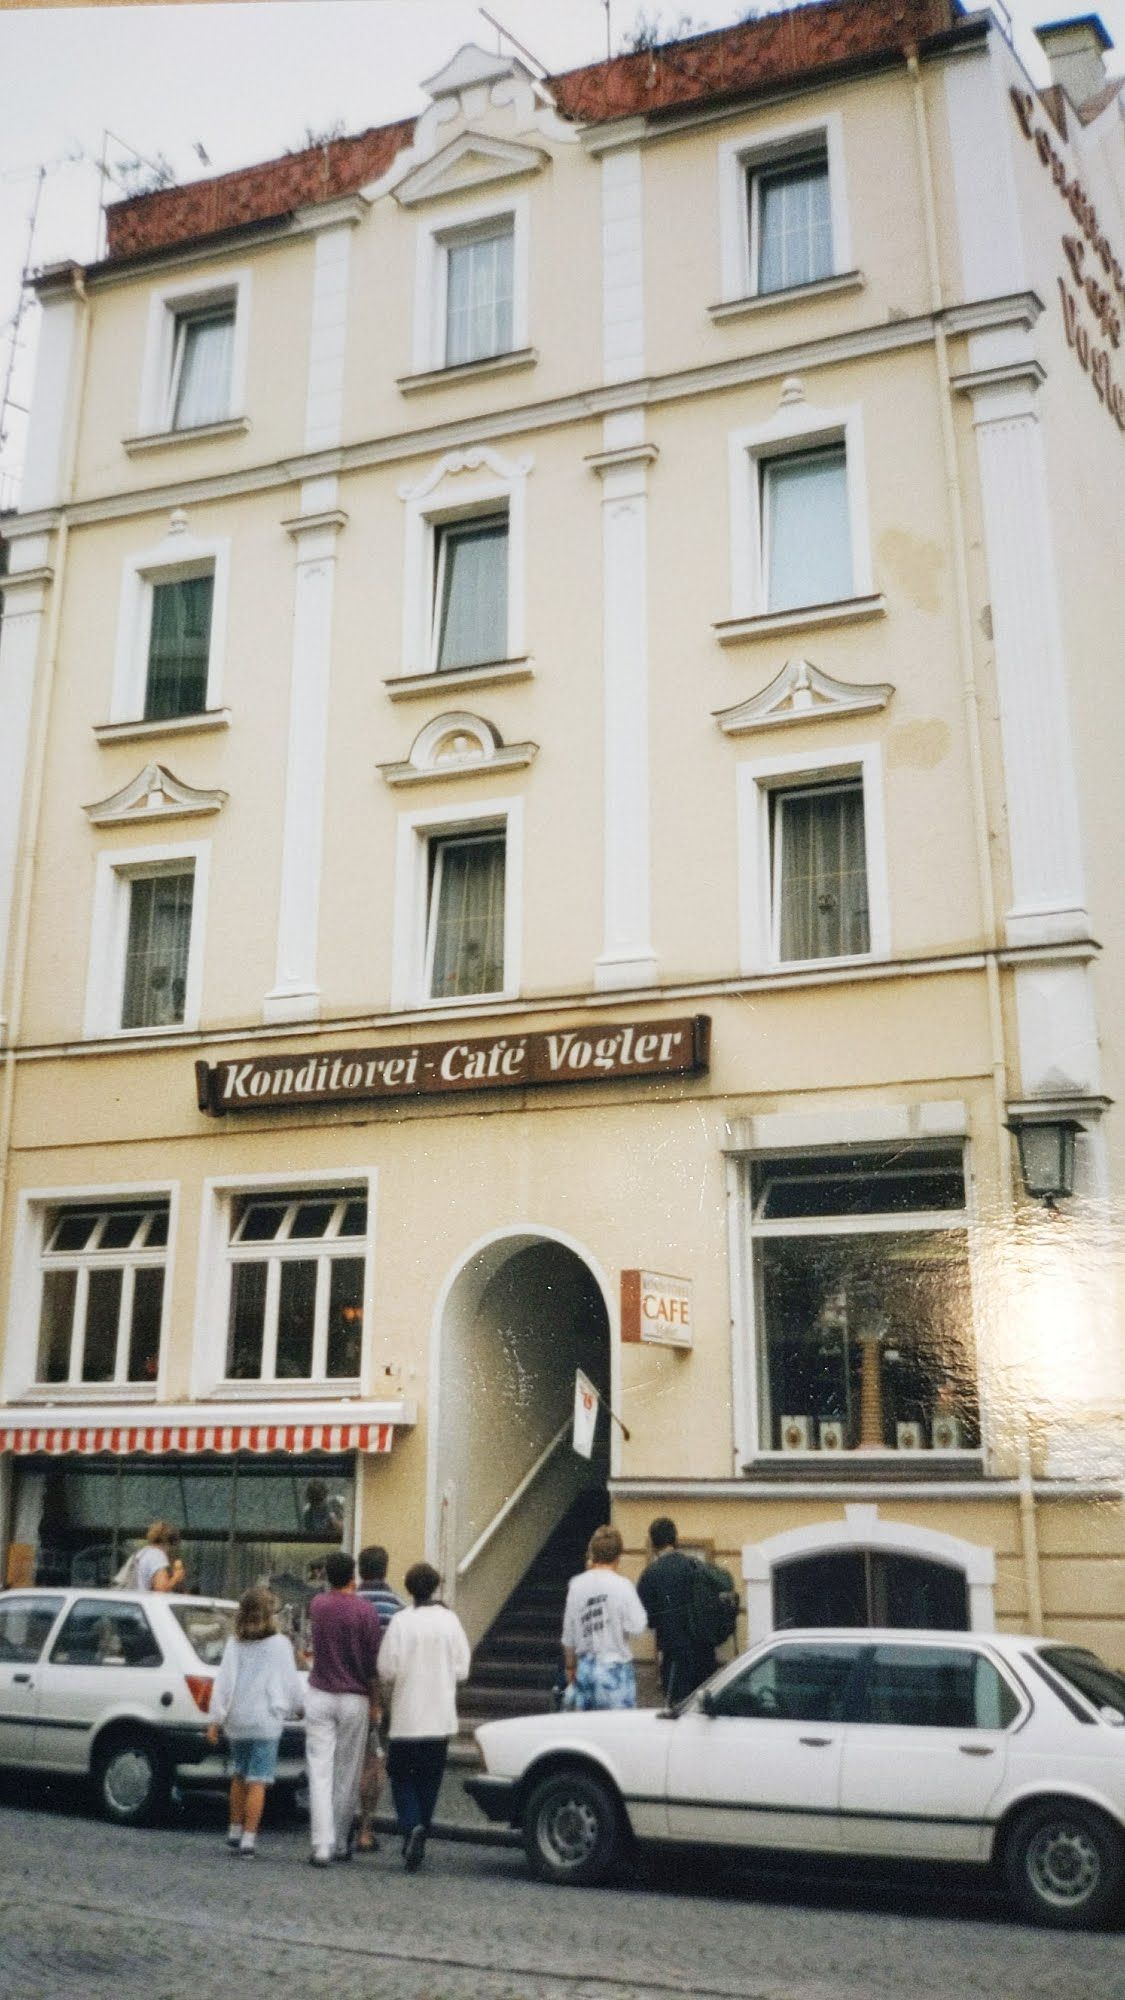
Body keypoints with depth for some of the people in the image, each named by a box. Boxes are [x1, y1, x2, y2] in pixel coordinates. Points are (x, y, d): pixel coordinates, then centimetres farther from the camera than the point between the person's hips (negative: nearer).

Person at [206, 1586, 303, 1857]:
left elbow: (223, 1682, -1)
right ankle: (248, 1839, -5)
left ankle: (235, 1832, 26)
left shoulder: (235, 1644, 2)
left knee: (240, 1776, 19)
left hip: (237, 1719, 3)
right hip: (266, 1720, -3)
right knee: (257, 1781, -1)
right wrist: (299, 1706, 19)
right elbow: (291, 1682, 1)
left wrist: (216, 1720, 2)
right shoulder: (280, 1644, -5)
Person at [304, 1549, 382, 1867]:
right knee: (348, 1775, 10)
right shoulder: (366, 1612, -9)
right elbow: (372, 1664, -7)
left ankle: (321, 1846, -8)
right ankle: (341, 1844, 18)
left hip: (319, 1697, 2)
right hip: (354, 1700, -2)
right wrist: (374, 1704, 3)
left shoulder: (317, 1606, 1)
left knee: (320, 1773, 0)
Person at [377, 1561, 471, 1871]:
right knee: (430, 1779, 15)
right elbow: (461, 1669, -1)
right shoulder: (450, 1620, -3)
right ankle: (418, 1838, 18)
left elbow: (387, 1669, -12)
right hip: (440, 1717, 3)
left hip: (406, 1716, -3)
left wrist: (392, 1686, 10)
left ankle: (411, 1826, -14)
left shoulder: (401, 1621, -11)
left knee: (401, 1776, 8)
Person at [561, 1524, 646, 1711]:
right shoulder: (621, 1585, -12)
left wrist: (570, 1666, 21)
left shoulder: (577, 1585, 1)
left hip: (585, 1668, 4)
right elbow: (635, 1627, -12)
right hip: (615, 1667, -4)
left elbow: (568, 1635, 8)